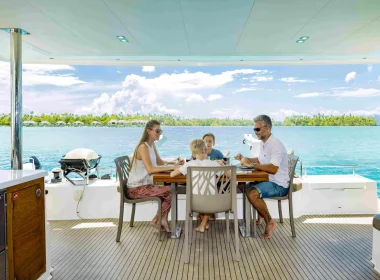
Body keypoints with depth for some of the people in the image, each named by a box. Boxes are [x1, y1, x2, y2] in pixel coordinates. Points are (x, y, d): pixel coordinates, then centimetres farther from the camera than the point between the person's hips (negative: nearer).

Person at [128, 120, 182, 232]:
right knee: (170, 191, -14)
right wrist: (171, 167, -29)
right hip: (136, 189, -9)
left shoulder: (152, 145, 10)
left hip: (144, 184, 9)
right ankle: (156, 220, 2)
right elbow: (150, 169, -29)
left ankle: (163, 220, 9)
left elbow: (160, 162, 14)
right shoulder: (143, 146, -19)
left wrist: (174, 163, -2)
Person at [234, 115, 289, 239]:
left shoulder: (275, 145, -20)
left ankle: (269, 222, -8)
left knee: (252, 194, -31)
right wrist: (244, 159, 10)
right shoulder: (263, 143, 11)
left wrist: (251, 164, -29)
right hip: (268, 181, 11)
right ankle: (259, 215, 28)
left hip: (279, 185, -10)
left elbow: (273, 168, -32)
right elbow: (261, 160, 24)